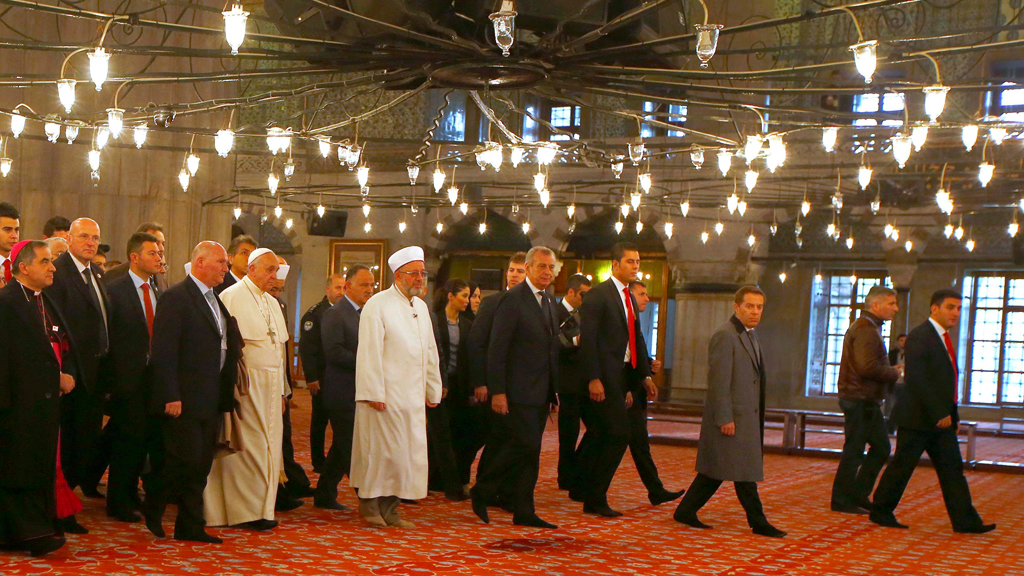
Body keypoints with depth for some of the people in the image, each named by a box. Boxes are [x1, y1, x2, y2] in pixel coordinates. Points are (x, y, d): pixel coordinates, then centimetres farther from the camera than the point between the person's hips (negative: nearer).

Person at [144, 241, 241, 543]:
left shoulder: (217, 301, 17)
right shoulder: (175, 298, -9)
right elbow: (163, 351, -14)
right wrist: (171, 396, -19)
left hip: (212, 400, 8)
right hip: (185, 400, -8)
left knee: (202, 465, 11)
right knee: (186, 458, -8)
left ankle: (190, 526, 19)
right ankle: (153, 507, 16)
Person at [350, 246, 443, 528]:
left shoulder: (421, 307, 15)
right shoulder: (378, 305, -7)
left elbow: (430, 351, 19)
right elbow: (370, 351, -12)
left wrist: (433, 390, 16)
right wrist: (373, 393, -17)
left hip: (413, 396, 7)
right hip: (385, 394, -7)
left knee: (408, 450, 6)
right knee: (381, 448, -3)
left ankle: (389, 508, 15)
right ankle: (370, 505, 11)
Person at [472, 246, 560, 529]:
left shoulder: (547, 302, 16)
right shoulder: (513, 299, -10)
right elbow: (496, 349, -13)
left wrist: (554, 392, 15)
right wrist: (497, 391, -18)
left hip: (539, 394, 8)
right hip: (517, 392, -8)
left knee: (530, 452, 8)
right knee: (525, 445, -12)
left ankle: (523, 512, 14)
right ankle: (482, 491, 6)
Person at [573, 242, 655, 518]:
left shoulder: (630, 298, 18)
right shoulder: (598, 295, -9)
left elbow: (637, 338, 20)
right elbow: (587, 339, -15)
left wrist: (645, 374, 10)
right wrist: (593, 378, -21)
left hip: (621, 375, 9)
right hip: (604, 376, -9)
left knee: (599, 433, 16)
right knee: (619, 433, -12)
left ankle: (581, 489, 28)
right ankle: (595, 499, -4)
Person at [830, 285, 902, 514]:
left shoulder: (869, 327, 19)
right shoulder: (865, 329, -16)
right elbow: (867, 366, -26)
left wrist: (890, 372, 9)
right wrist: (894, 374, -11)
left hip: (867, 401, 11)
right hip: (860, 400, -11)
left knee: (881, 446, 13)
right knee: (854, 451, -3)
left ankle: (858, 495, 19)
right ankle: (842, 500, 5)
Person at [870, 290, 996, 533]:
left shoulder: (943, 337, 16)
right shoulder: (919, 337, -14)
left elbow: (947, 379, 18)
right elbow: (917, 380, -21)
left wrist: (953, 414, 12)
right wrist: (939, 414, -22)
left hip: (941, 419, 9)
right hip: (918, 418, -9)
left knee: (952, 468, 6)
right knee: (902, 467, 1)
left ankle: (964, 520, 7)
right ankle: (880, 512, 13)